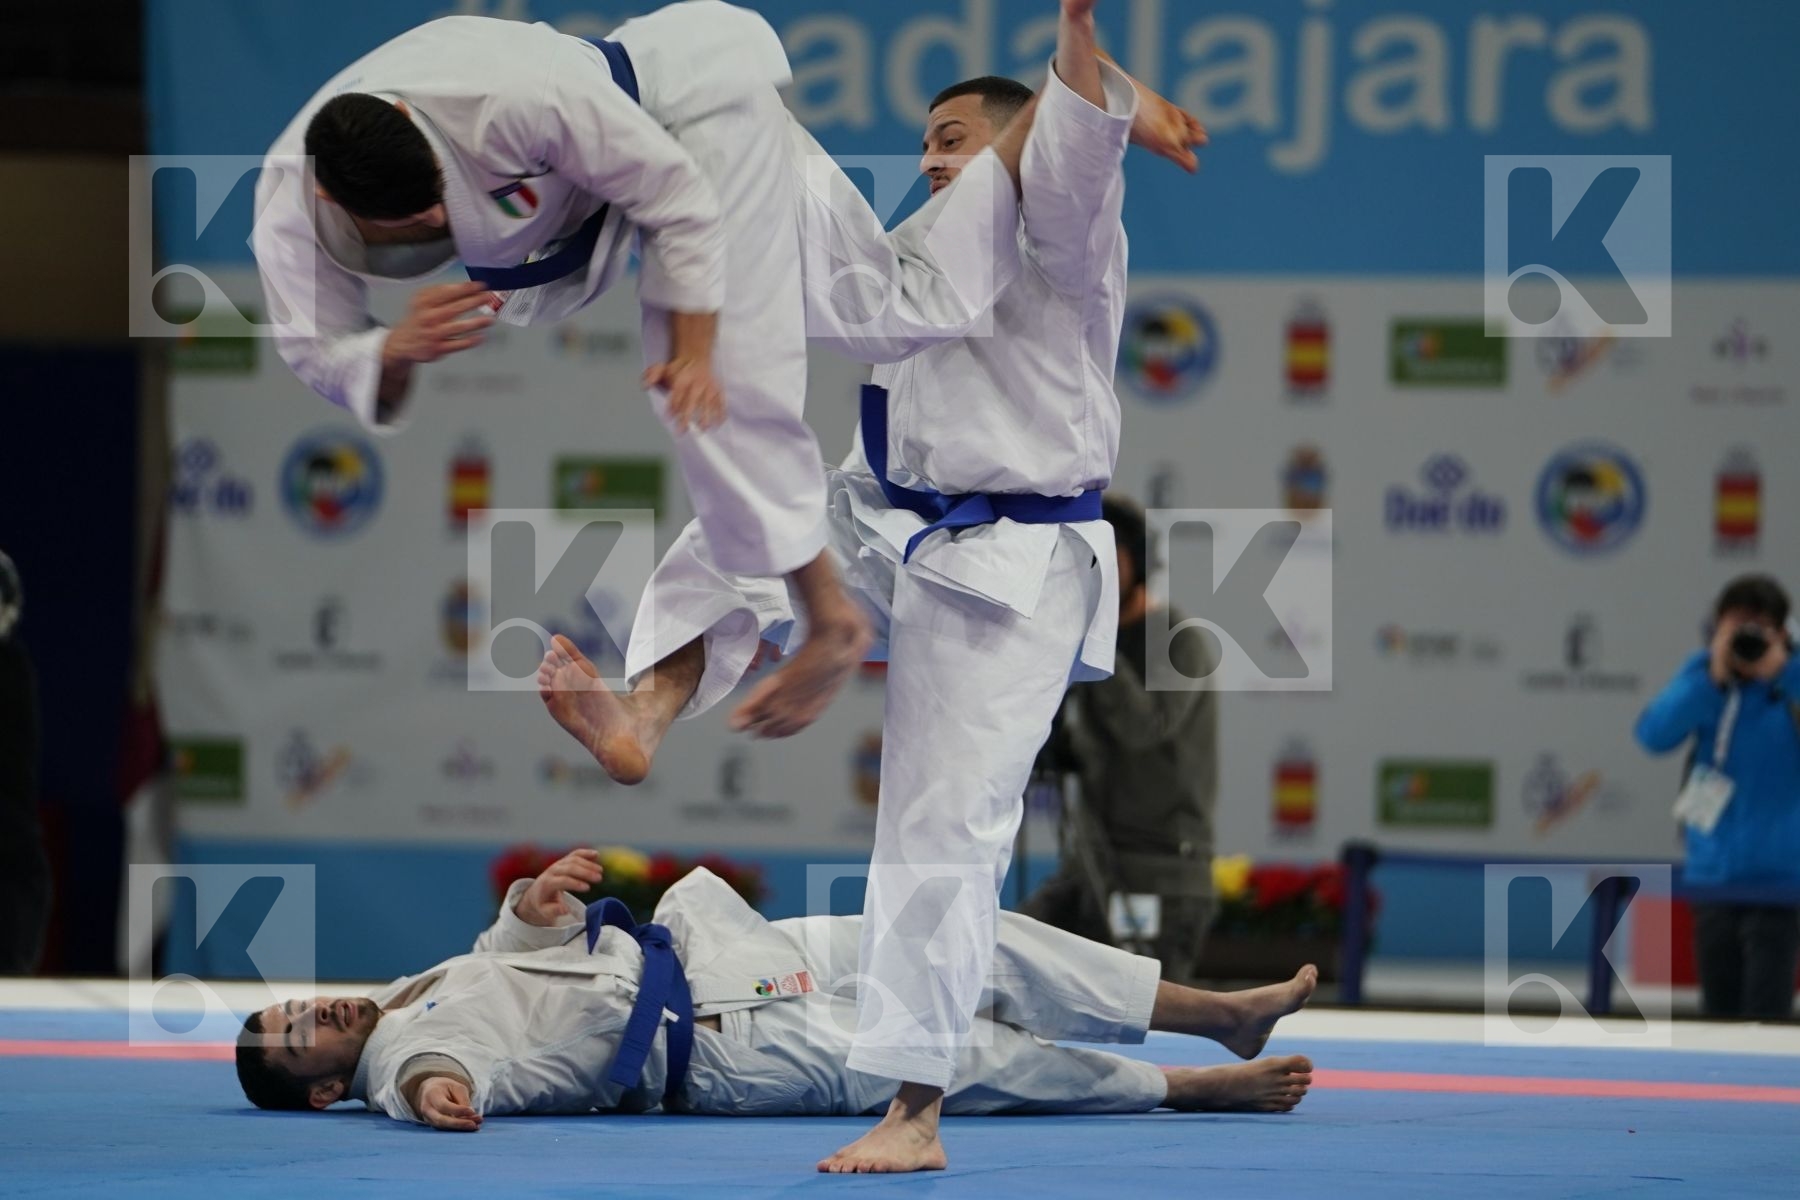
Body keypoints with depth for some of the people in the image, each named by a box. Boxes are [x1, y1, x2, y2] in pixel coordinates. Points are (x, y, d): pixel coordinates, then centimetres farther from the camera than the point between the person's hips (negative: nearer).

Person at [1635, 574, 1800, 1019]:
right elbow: (1654, 735, -10)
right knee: (1719, 1011, 12)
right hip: (1713, 875, 4)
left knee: (1764, 1016, -12)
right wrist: (1712, 678, -19)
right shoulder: (1703, 674, 3)